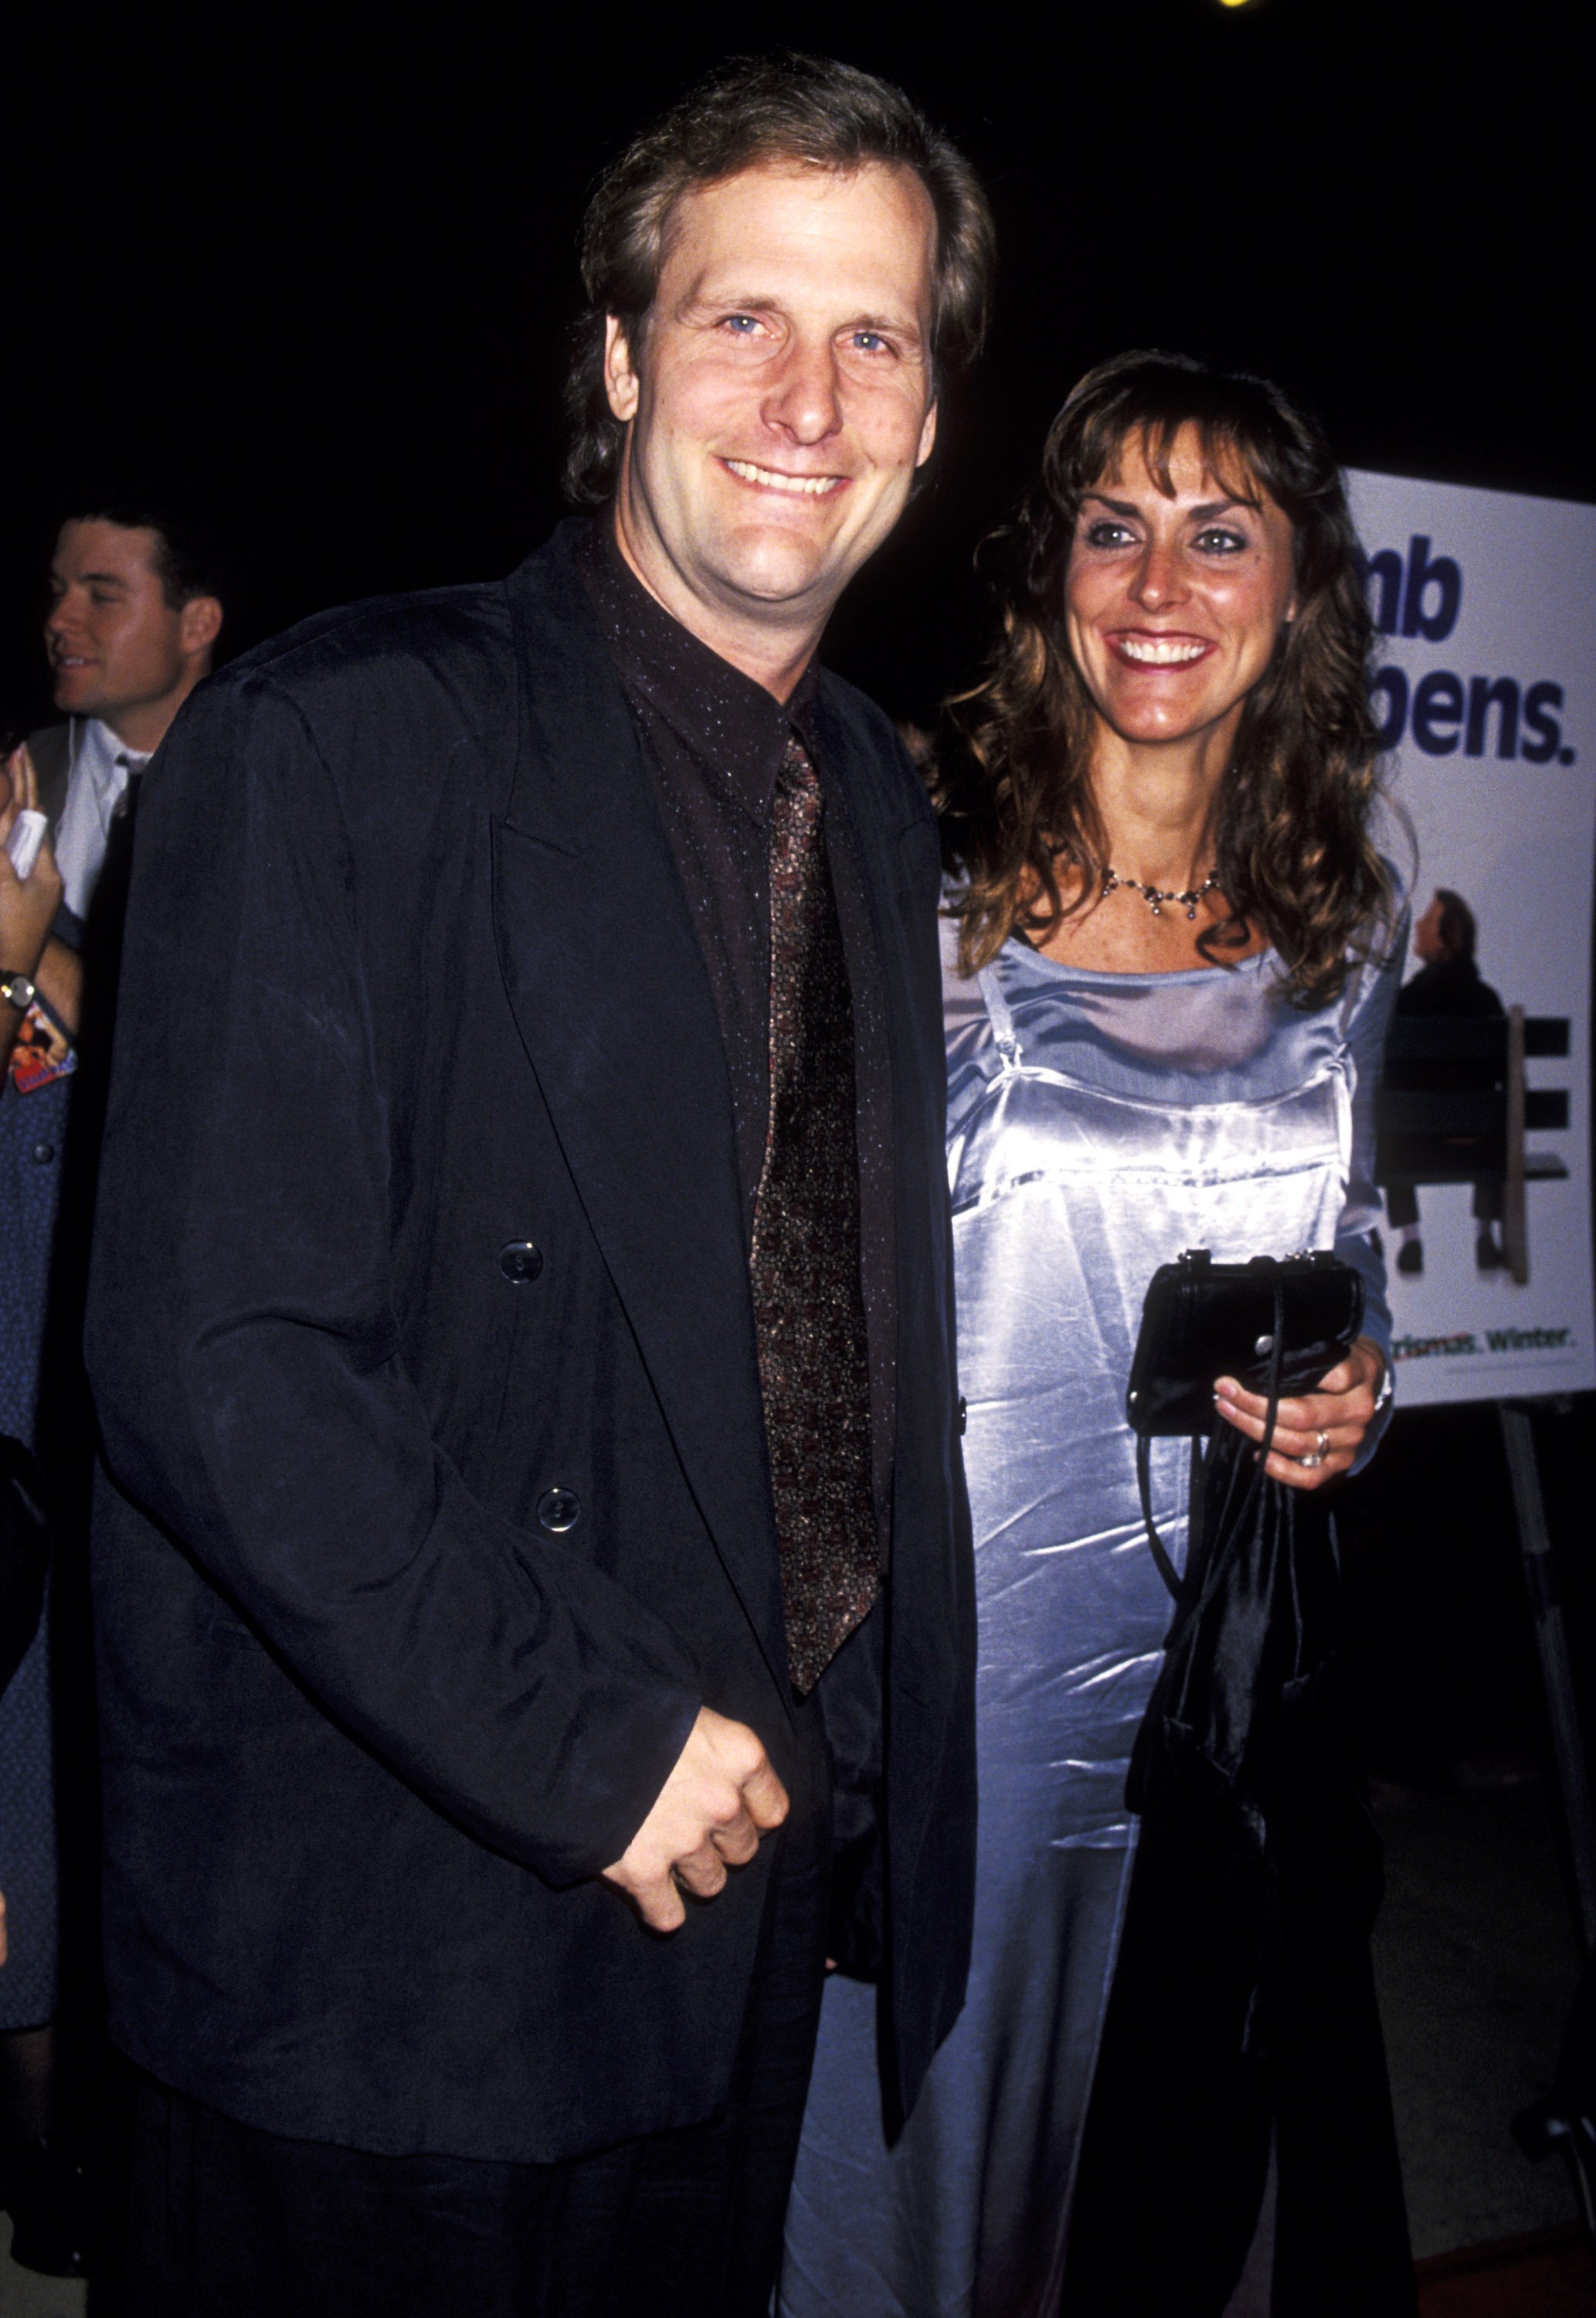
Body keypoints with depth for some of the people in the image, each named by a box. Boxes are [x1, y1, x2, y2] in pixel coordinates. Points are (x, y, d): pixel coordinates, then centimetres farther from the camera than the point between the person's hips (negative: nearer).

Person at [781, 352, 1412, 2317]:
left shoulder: (1340, 920, 4)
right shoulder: (921, 883, -9)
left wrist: (1353, 1379, -4)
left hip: (1214, 1641, 4)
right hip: (937, 1624, -3)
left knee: (1163, 2155, 19)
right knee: (908, 2099, 11)